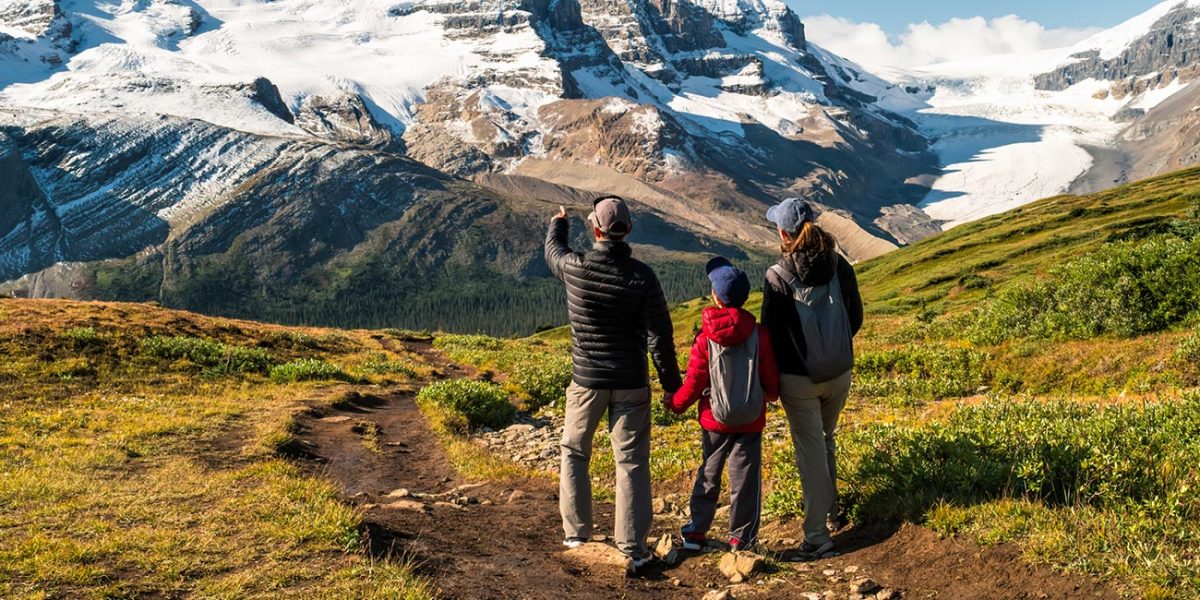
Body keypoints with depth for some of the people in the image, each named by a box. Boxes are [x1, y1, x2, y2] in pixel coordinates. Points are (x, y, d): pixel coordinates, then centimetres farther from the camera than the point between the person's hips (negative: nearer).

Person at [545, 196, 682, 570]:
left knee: (574, 454, 19)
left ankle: (576, 534, 26)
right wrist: (672, 385, 0)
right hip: (631, 384, 0)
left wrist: (558, 224, 38)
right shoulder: (642, 276, -12)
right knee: (632, 463, 6)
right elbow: (659, 336, -10)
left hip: (586, 381, 1)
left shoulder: (575, 268, -10)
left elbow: (553, 251, 16)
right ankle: (633, 547, 7)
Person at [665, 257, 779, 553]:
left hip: (715, 420, 0)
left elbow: (694, 383, -9)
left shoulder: (705, 339, -13)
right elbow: (771, 379, -2)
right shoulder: (759, 334, -9)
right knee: (745, 478, 9)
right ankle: (741, 538, 16)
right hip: (752, 421, 0)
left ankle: (696, 531, 24)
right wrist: (770, 395, 21)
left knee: (708, 474, 16)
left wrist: (675, 403, 10)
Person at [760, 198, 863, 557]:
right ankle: (831, 511, 39)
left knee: (811, 452, 4)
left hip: (798, 378, -4)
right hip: (839, 374, 4)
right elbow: (856, 318, 6)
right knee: (827, 440, 25)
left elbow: (771, 333, -10)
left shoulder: (778, 277, -16)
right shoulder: (840, 267, -5)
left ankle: (817, 536, 7)